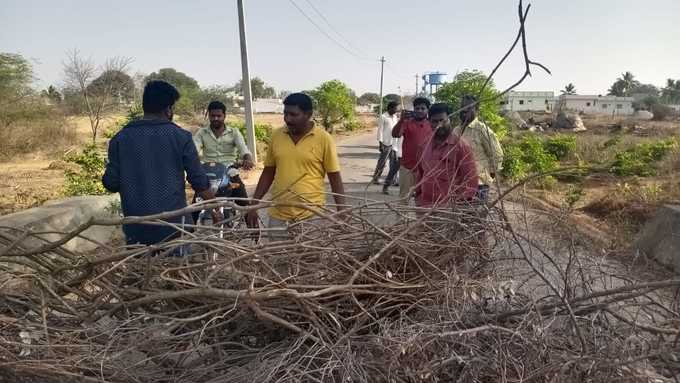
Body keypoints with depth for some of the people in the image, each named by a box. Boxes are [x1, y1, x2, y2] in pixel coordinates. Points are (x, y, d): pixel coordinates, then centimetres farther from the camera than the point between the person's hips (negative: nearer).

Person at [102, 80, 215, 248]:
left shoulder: (120, 139, 1)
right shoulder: (180, 136, -4)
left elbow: (111, 183, 1)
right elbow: (199, 181, -3)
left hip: (136, 229, 2)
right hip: (174, 224, -2)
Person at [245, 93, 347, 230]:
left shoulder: (324, 138, -6)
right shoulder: (276, 136, 4)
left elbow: (335, 178, -3)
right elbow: (268, 173, 11)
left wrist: (342, 212, -9)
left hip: (311, 216, -3)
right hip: (278, 216, 3)